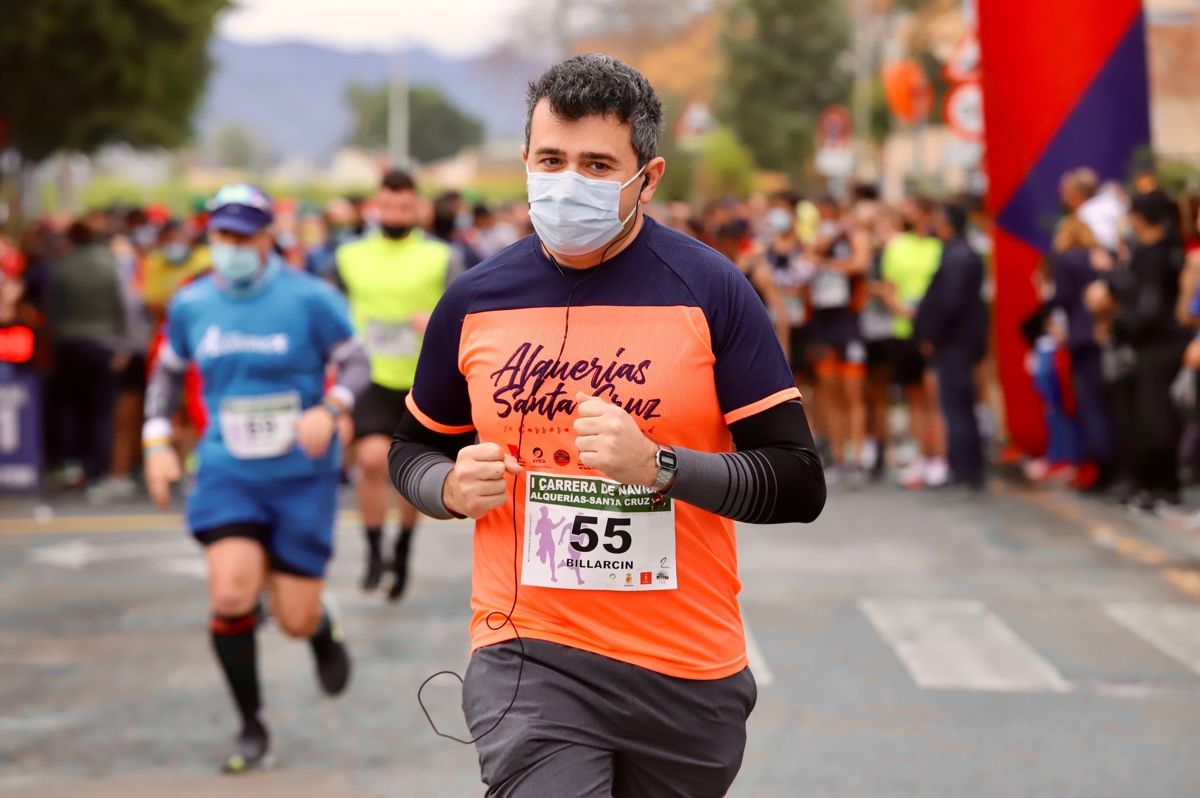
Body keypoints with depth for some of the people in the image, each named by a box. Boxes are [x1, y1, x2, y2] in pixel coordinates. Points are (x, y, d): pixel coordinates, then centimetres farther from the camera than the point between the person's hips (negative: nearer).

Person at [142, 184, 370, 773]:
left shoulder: (309, 298, -9)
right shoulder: (190, 305, 1)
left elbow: (356, 363, -2)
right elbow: (168, 371, 16)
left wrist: (329, 409, -21)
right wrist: (157, 443, 6)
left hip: (302, 476, -2)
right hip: (227, 475, 2)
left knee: (296, 620, 0)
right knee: (230, 596, -19)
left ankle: (324, 631, 42)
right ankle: (252, 729, 1)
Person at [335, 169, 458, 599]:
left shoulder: (441, 258, 1)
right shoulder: (350, 257, 7)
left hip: (424, 385, 0)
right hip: (371, 382, 0)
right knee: (372, 459, -20)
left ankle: (404, 547, 34)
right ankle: (374, 552, -6)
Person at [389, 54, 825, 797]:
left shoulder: (710, 291, -6)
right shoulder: (474, 302, 2)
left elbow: (799, 484, -8)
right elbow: (414, 449, 17)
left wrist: (657, 465, -23)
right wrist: (453, 489, -6)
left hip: (689, 673, 0)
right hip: (528, 659, 0)